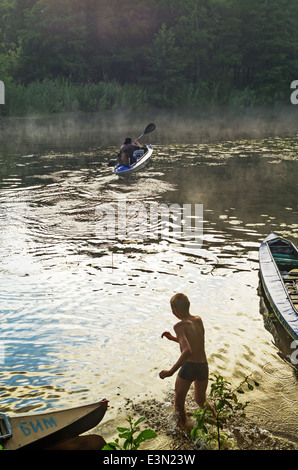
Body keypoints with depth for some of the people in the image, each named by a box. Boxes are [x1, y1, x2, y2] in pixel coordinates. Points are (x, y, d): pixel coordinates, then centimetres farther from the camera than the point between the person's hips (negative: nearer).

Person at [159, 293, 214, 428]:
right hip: (204, 366, 6)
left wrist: (171, 371, -27)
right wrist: (173, 338, 21)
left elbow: (187, 351, -28)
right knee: (201, 400, 28)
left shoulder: (179, 326, -14)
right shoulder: (199, 320, 6)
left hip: (188, 367, -6)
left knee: (179, 404, 14)